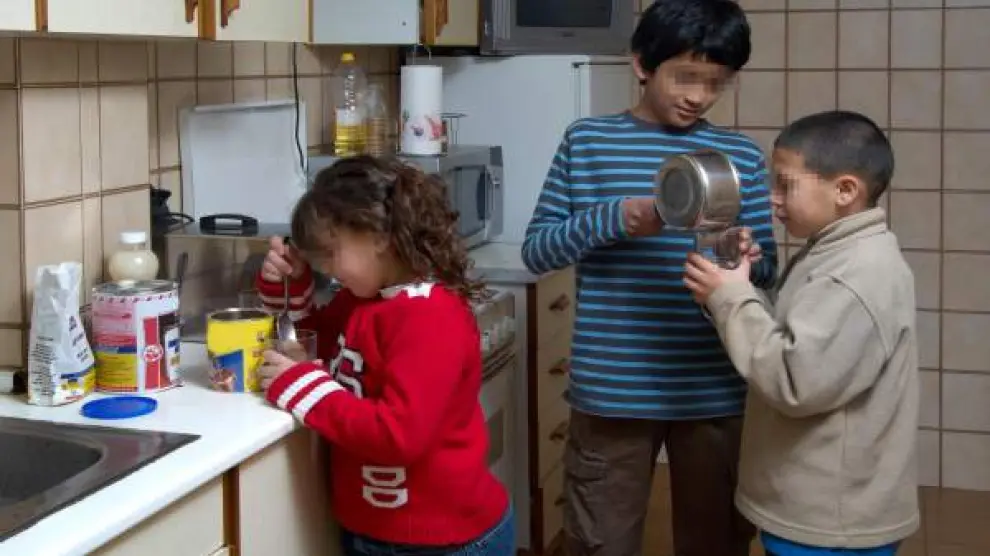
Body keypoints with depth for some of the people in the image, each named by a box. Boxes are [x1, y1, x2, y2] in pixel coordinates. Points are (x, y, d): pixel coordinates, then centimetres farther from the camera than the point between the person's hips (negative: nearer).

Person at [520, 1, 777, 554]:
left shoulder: (742, 157, 4)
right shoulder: (587, 141, 1)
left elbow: (767, 270, 6)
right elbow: (537, 251, -1)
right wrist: (615, 218, -17)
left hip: (714, 393, 1)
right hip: (611, 391, -1)